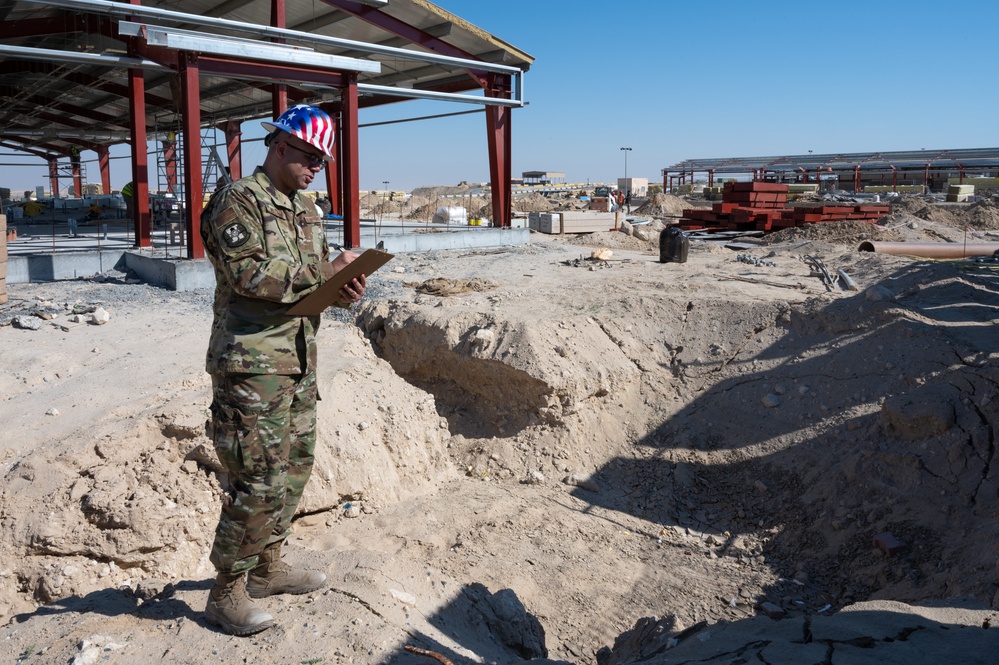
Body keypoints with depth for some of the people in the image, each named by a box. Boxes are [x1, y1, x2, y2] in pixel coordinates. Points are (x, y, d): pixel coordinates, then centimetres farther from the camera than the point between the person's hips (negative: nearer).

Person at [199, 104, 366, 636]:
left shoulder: (305, 209, 17)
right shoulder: (239, 200, -9)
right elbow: (246, 274, -21)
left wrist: (342, 289, 0)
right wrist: (320, 273, -18)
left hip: (300, 360, 9)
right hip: (253, 365, -9)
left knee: (296, 466, 15)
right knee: (259, 480, -6)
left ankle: (267, 567, 32)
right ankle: (227, 593, 11)